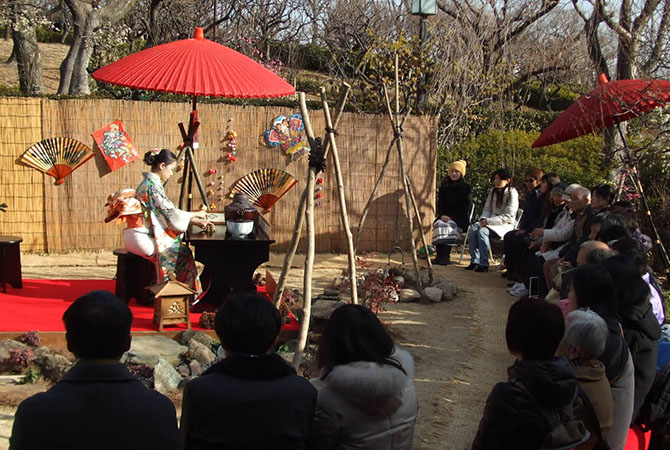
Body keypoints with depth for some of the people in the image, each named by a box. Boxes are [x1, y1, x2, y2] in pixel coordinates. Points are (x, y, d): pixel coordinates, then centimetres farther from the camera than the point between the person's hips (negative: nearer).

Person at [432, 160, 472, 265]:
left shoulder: (466, 188, 1)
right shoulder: (444, 186, 14)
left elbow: (465, 208, -6)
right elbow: (440, 203, 13)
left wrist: (451, 217, -16)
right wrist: (442, 215, -8)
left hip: (459, 218, -4)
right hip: (445, 216, 4)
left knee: (450, 225, -34)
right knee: (439, 224, -29)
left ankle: (445, 256, -34)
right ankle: (439, 255, -33)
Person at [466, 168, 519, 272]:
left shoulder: (512, 193, -9)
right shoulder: (493, 191, 12)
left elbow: (508, 216, -15)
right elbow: (487, 209, 16)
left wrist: (489, 221, -20)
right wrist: (484, 219, -7)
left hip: (505, 225, -6)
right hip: (491, 221, 6)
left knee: (483, 231, -30)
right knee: (474, 228, -22)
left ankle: (484, 264, -27)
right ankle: (474, 261, -22)